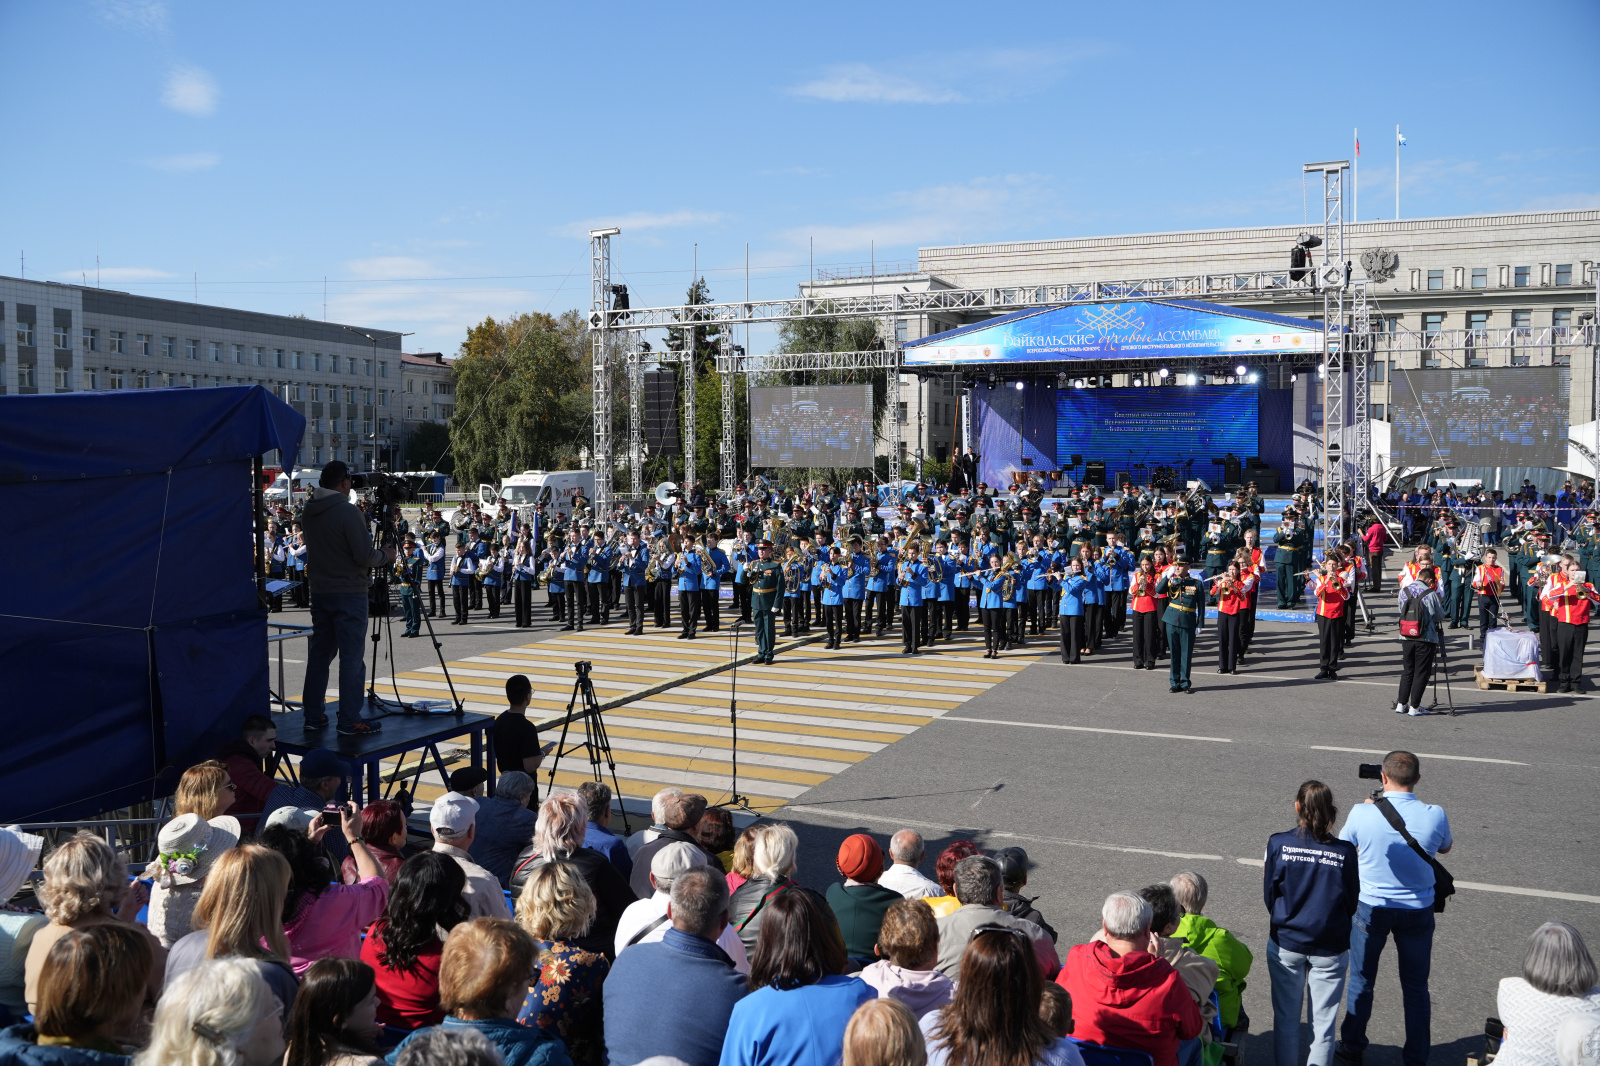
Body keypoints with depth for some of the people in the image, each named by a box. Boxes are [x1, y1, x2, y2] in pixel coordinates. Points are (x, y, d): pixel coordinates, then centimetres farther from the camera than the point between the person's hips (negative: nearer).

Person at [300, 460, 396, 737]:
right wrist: (386, 555, 1)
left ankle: (313, 714, 20)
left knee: (320, 652, 14)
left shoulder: (308, 513, 7)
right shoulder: (348, 512, -17)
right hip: (348, 592, -7)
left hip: (320, 591, 7)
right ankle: (350, 720, -3)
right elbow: (364, 556, -19)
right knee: (352, 656, -3)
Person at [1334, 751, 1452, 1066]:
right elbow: (1445, 847, 8)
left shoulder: (1363, 813, -19)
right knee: (1416, 987, 15)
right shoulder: (1435, 815, -15)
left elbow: (1343, 848, 1)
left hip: (1371, 907, -1)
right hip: (1418, 910, 1)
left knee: (1360, 981, 16)